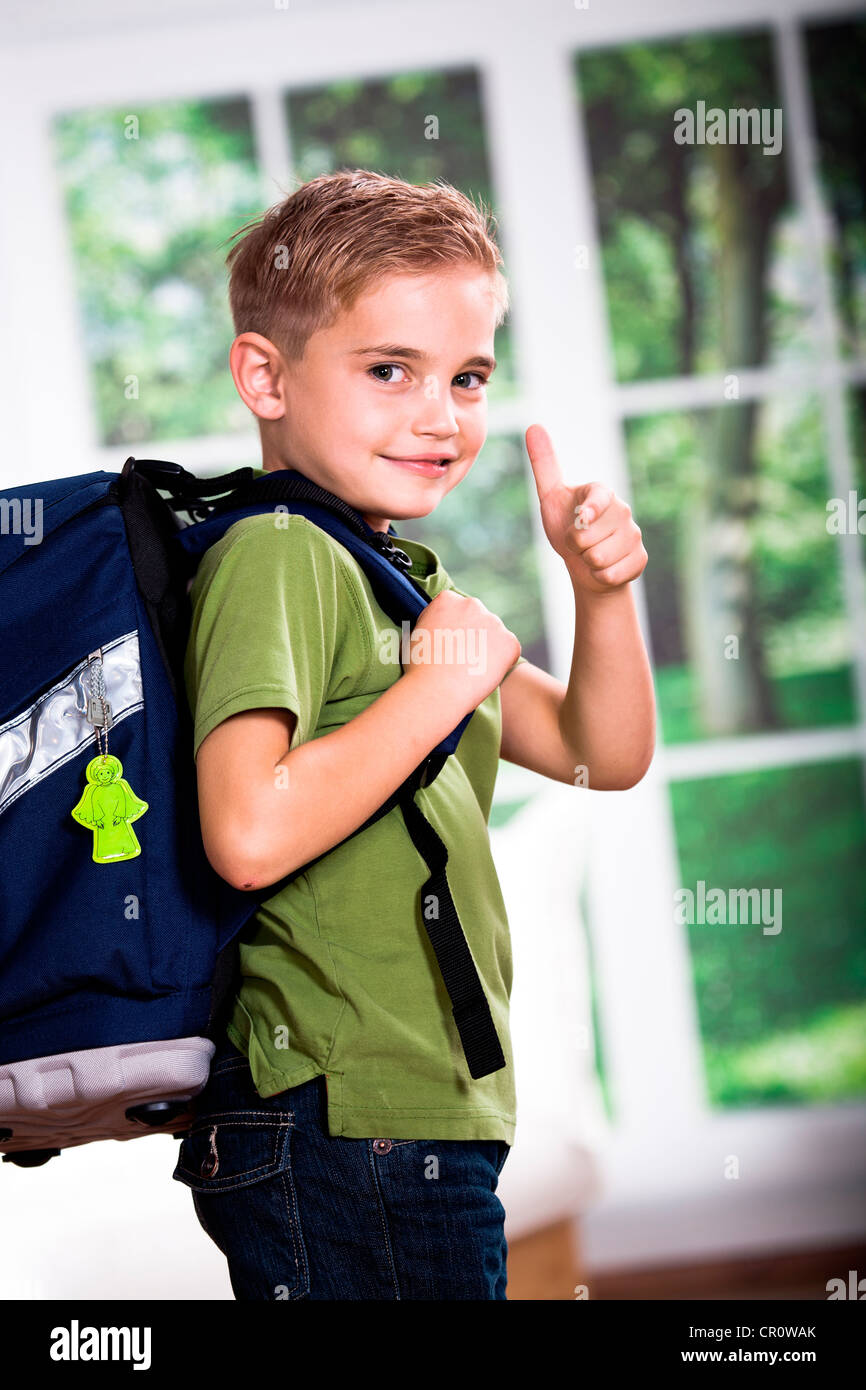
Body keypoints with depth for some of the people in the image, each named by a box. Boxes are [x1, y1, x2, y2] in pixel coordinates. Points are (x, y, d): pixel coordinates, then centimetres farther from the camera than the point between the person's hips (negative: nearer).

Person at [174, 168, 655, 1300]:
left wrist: (601, 590, 1)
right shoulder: (276, 555, -14)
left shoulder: (400, 575, 16)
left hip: (432, 1122, 10)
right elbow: (251, 833, -28)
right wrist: (443, 682, -19)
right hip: (344, 1126, -9)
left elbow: (605, 757, 17)